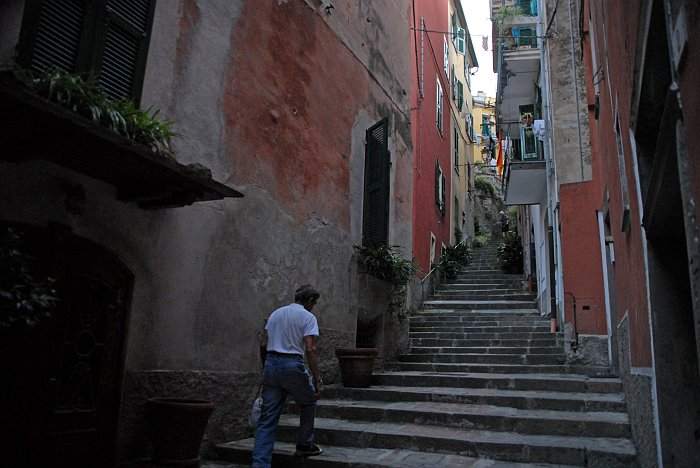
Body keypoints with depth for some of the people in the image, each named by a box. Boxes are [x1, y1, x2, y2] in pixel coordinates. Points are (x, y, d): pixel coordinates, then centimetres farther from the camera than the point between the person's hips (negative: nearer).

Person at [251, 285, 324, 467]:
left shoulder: (275, 313, 15)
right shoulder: (308, 317, -4)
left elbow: (264, 342, 15)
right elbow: (310, 349, -12)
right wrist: (317, 379, -11)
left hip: (270, 364, 6)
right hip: (292, 365, -5)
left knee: (268, 417, 7)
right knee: (308, 403, 21)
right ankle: (304, 446, 28)